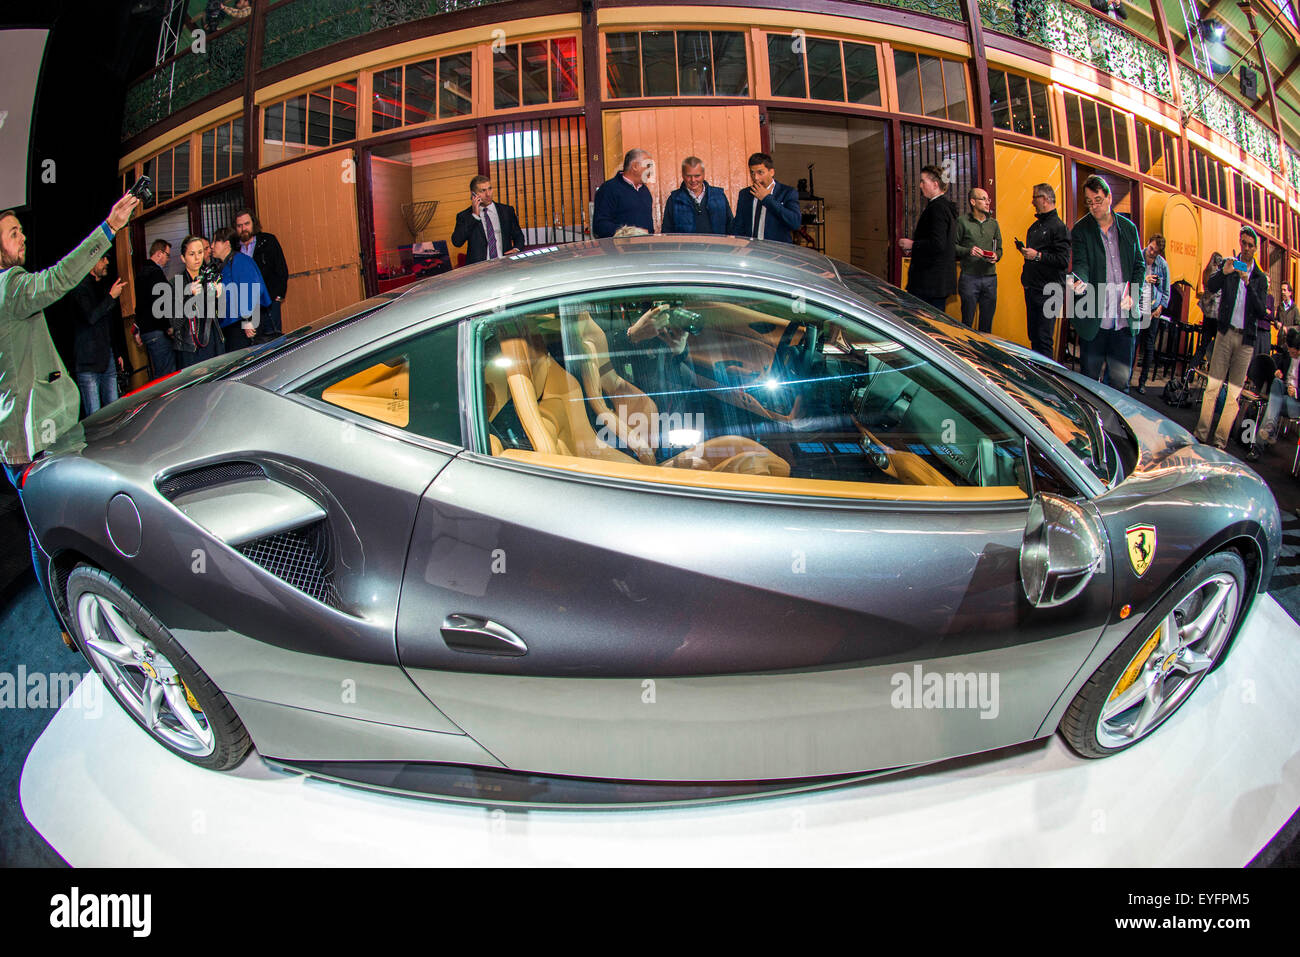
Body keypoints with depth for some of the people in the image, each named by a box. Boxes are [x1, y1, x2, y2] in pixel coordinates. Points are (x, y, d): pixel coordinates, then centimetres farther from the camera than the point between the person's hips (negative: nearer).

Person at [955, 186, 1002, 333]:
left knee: (987, 322, 7)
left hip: (990, 277, 4)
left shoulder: (993, 223, 15)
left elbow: (999, 248, 19)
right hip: (969, 277, -4)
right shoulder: (962, 221, 1)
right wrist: (968, 251, -16)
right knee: (967, 322, 0)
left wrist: (996, 256, -2)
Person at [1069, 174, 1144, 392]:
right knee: (1090, 377, 5)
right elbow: (1081, 263, -13)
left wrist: (1132, 295, 0)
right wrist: (1081, 281, -36)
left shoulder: (1128, 227, 10)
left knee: (1121, 379, 4)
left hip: (1124, 319, 2)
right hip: (1093, 319, -2)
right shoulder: (1080, 231, 0)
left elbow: (1140, 264, 15)